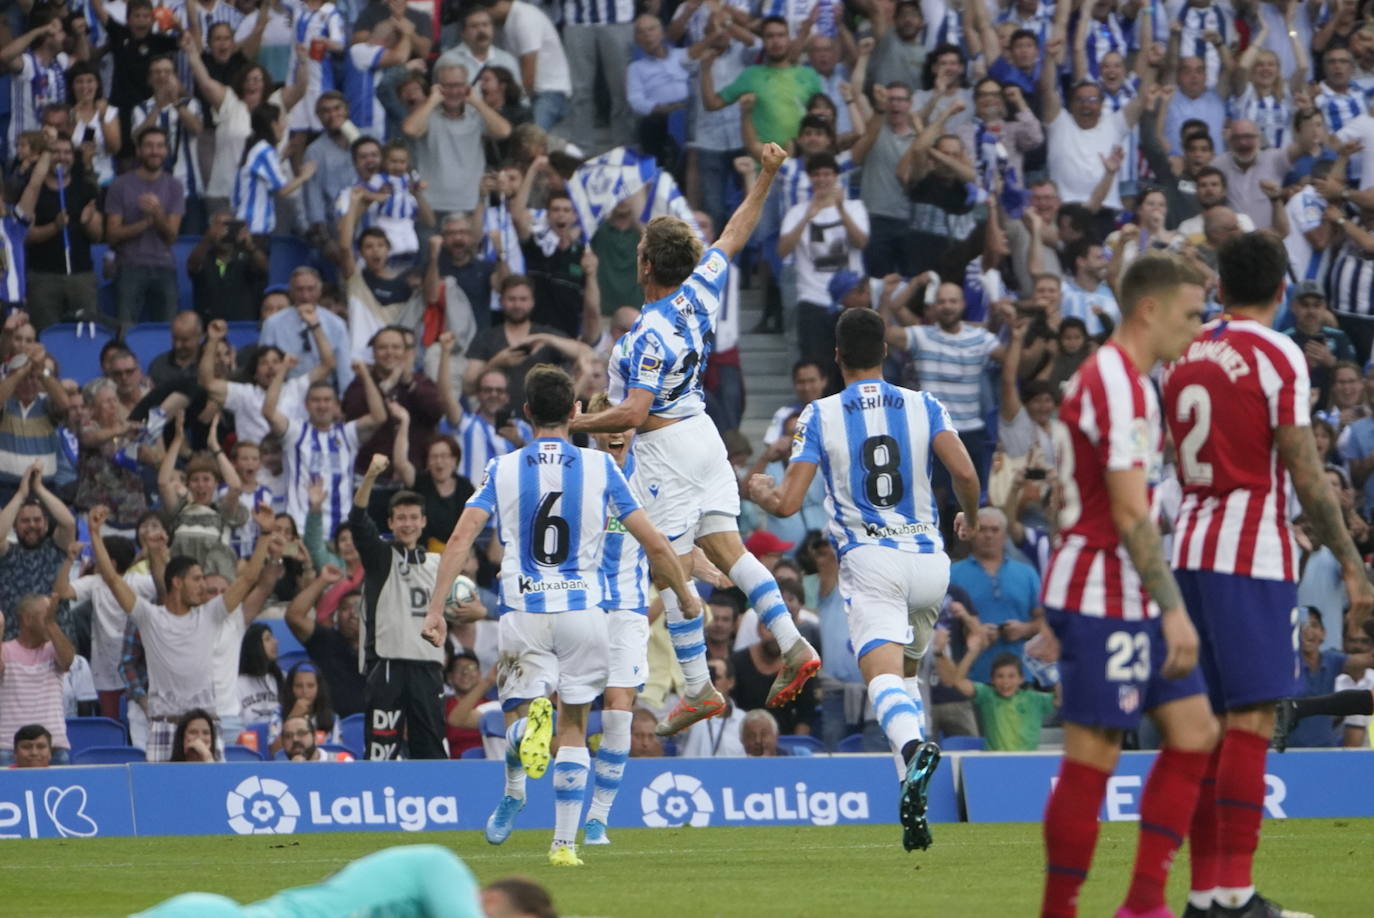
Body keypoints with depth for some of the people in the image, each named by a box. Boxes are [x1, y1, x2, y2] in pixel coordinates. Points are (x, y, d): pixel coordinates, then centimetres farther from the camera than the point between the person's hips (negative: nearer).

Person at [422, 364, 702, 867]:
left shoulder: (502, 469, 3)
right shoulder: (600, 467, 2)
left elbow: (461, 537, -8)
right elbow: (654, 543, 0)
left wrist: (436, 608, -8)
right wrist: (685, 595, 16)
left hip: (524, 613, 0)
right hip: (583, 610, 0)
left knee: (517, 707, 12)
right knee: (574, 728, 13)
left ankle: (514, 789, -24)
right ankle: (564, 841, 8)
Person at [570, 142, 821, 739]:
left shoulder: (650, 334, -23)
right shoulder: (699, 292, -2)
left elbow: (633, 414, -26)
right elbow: (736, 233, 12)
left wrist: (576, 425, -12)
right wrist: (767, 176, 14)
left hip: (665, 446, -8)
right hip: (703, 437, 8)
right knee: (727, 549, 9)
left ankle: (698, 689, -2)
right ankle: (793, 647, -1)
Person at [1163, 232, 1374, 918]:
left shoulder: (1184, 353, 11)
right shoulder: (1277, 355, -9)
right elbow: (1305, 474, -13)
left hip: (1188, 546, 7)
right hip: (1252, 552, -7)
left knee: (1208, 722, 10)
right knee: (1251, 720, -8)